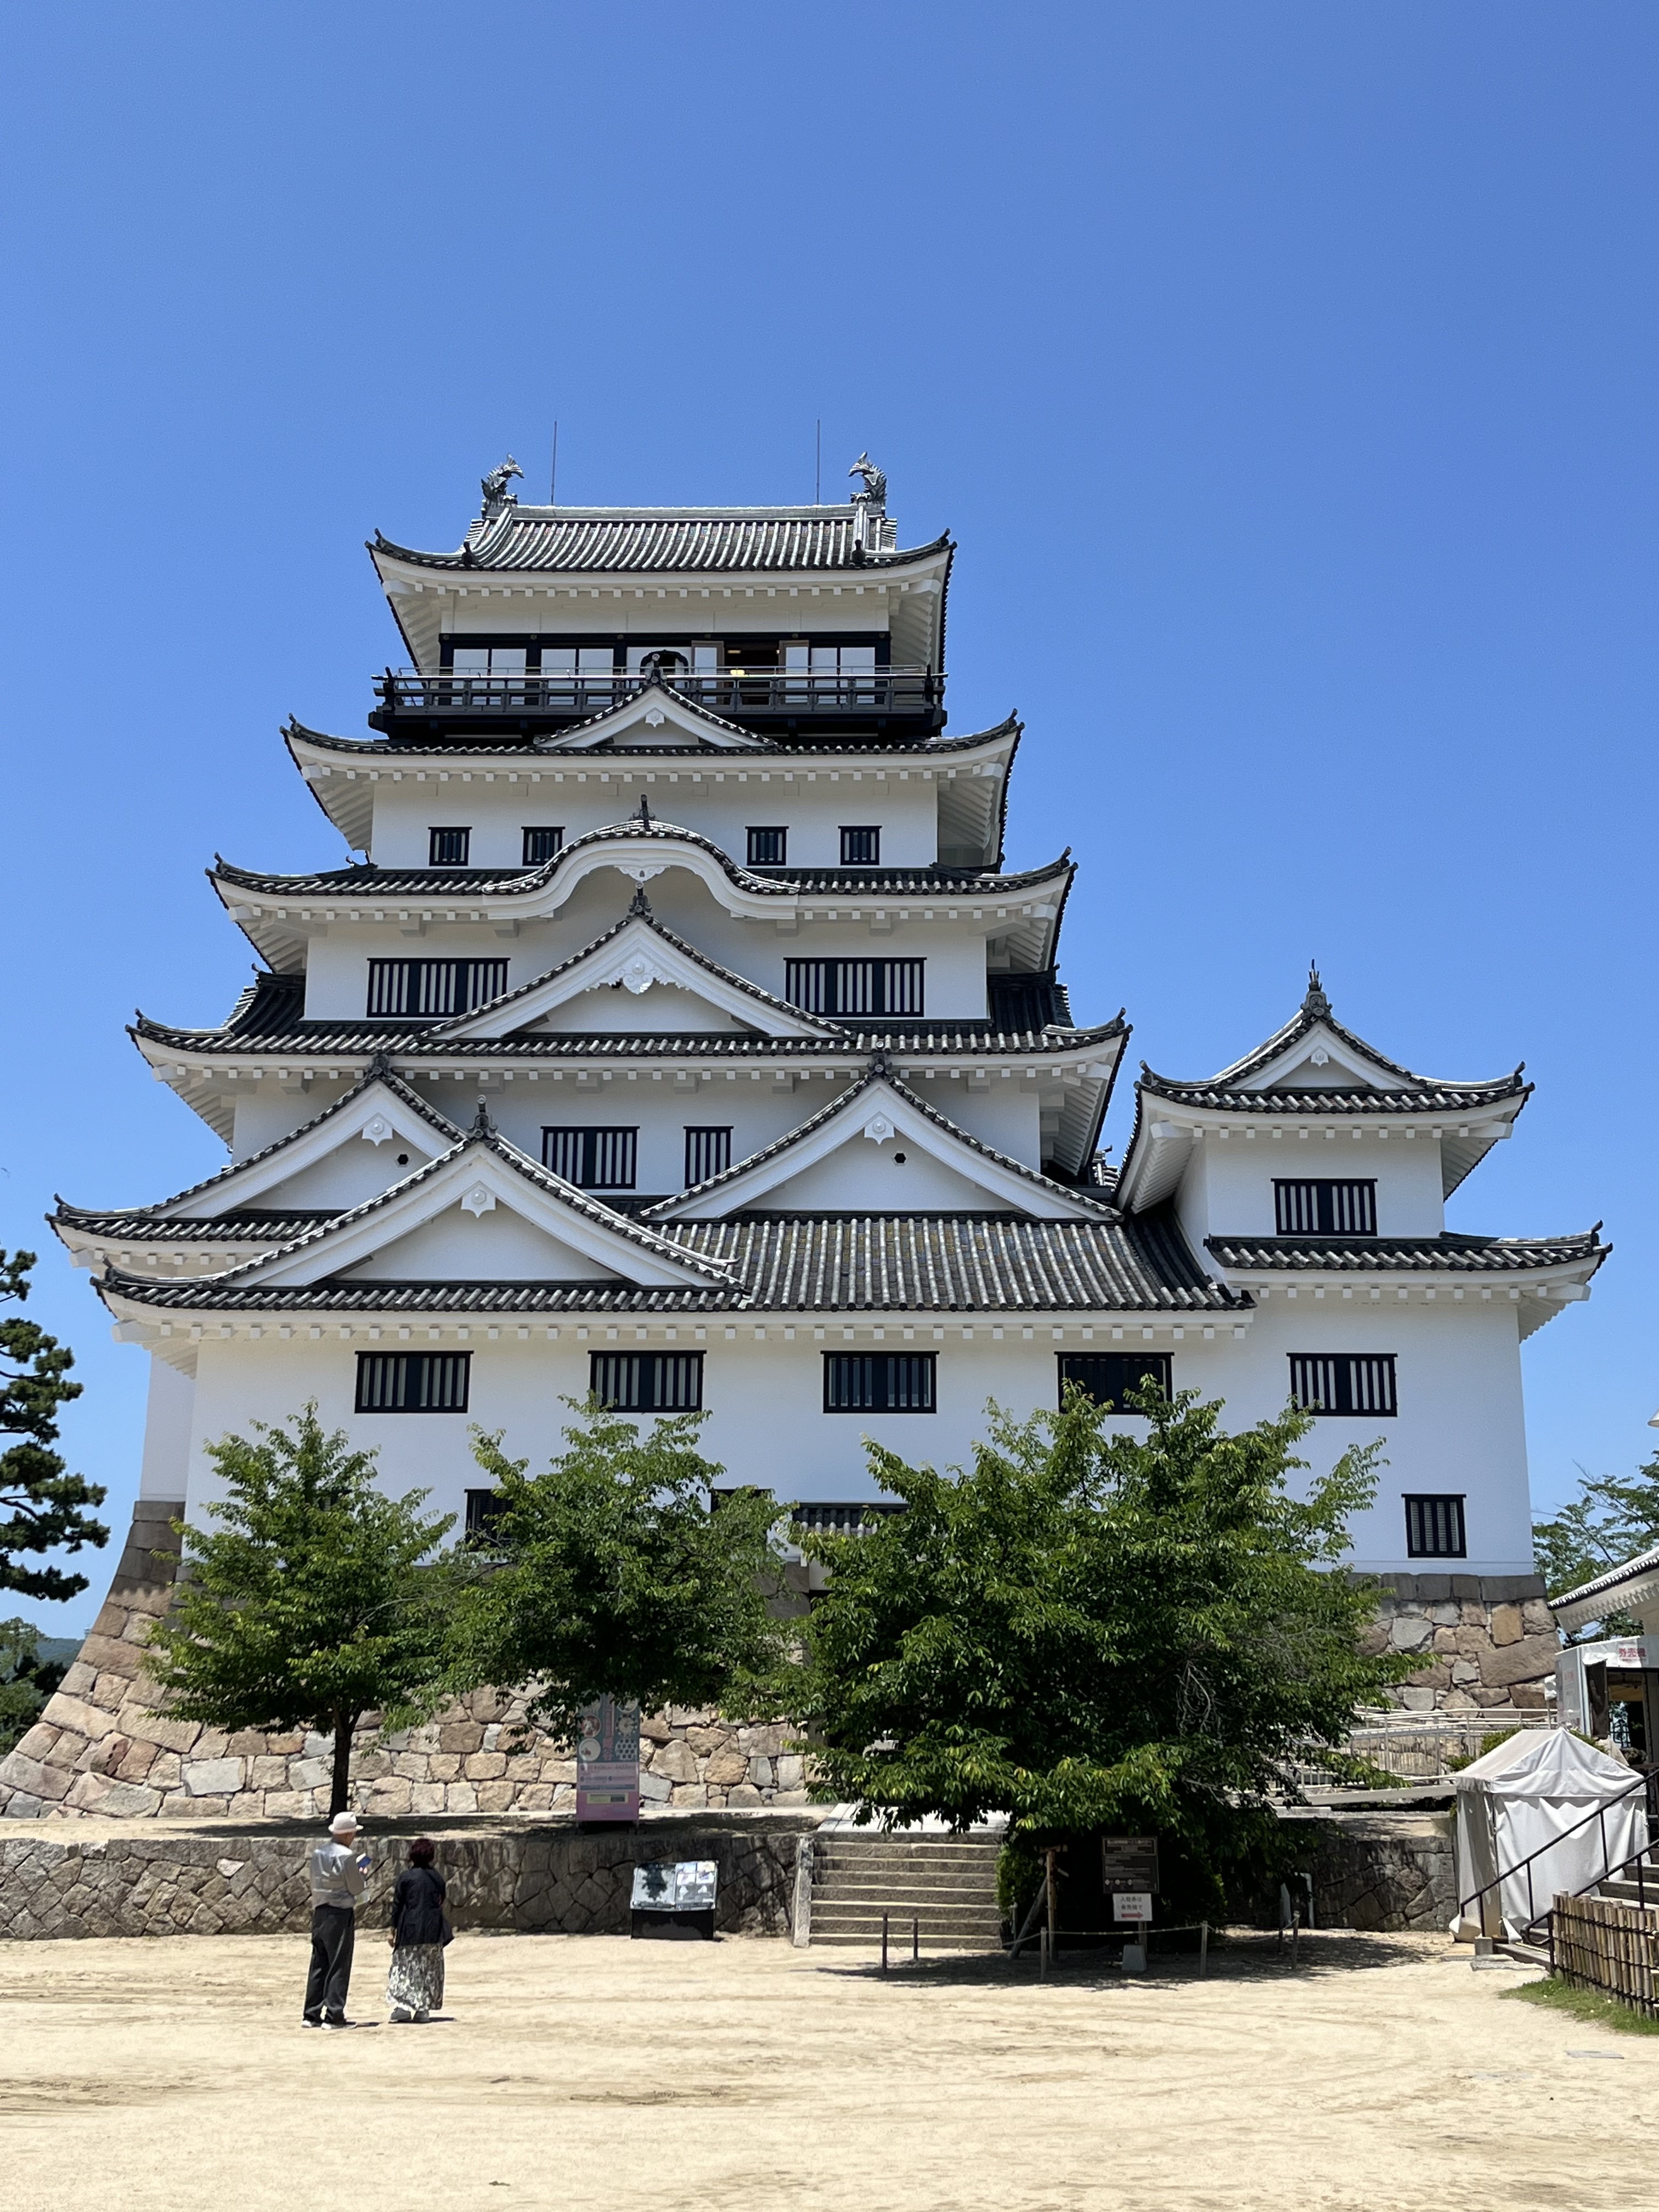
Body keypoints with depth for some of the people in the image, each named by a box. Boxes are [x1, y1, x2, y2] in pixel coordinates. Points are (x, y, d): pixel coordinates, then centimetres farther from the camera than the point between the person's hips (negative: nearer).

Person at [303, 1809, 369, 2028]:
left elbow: (315, 1885, 14)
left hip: (320, 1912, 7)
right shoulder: (346, 1856, -13)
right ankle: (333, 2016, -1)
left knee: (318, 1964, 11)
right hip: (341, 1913, -7)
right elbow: (356, 1888, -7)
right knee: (339, 1966, -1)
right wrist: (364, 1875, 10)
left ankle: (312, 2014, 14)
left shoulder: (318, 1852, 8)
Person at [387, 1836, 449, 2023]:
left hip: (410, 1928, -3)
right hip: (434, 1930, 4)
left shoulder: (406, 1877, -6)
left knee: (405, 1966, 2)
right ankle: (424, 2009, 10)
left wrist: (394, 1929, 2)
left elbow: (397, 1904, -4)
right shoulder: (438, 1878, 5)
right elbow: (441, 1902, 10)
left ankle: (404, 2005, -8)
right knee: (429, 1969, 9)